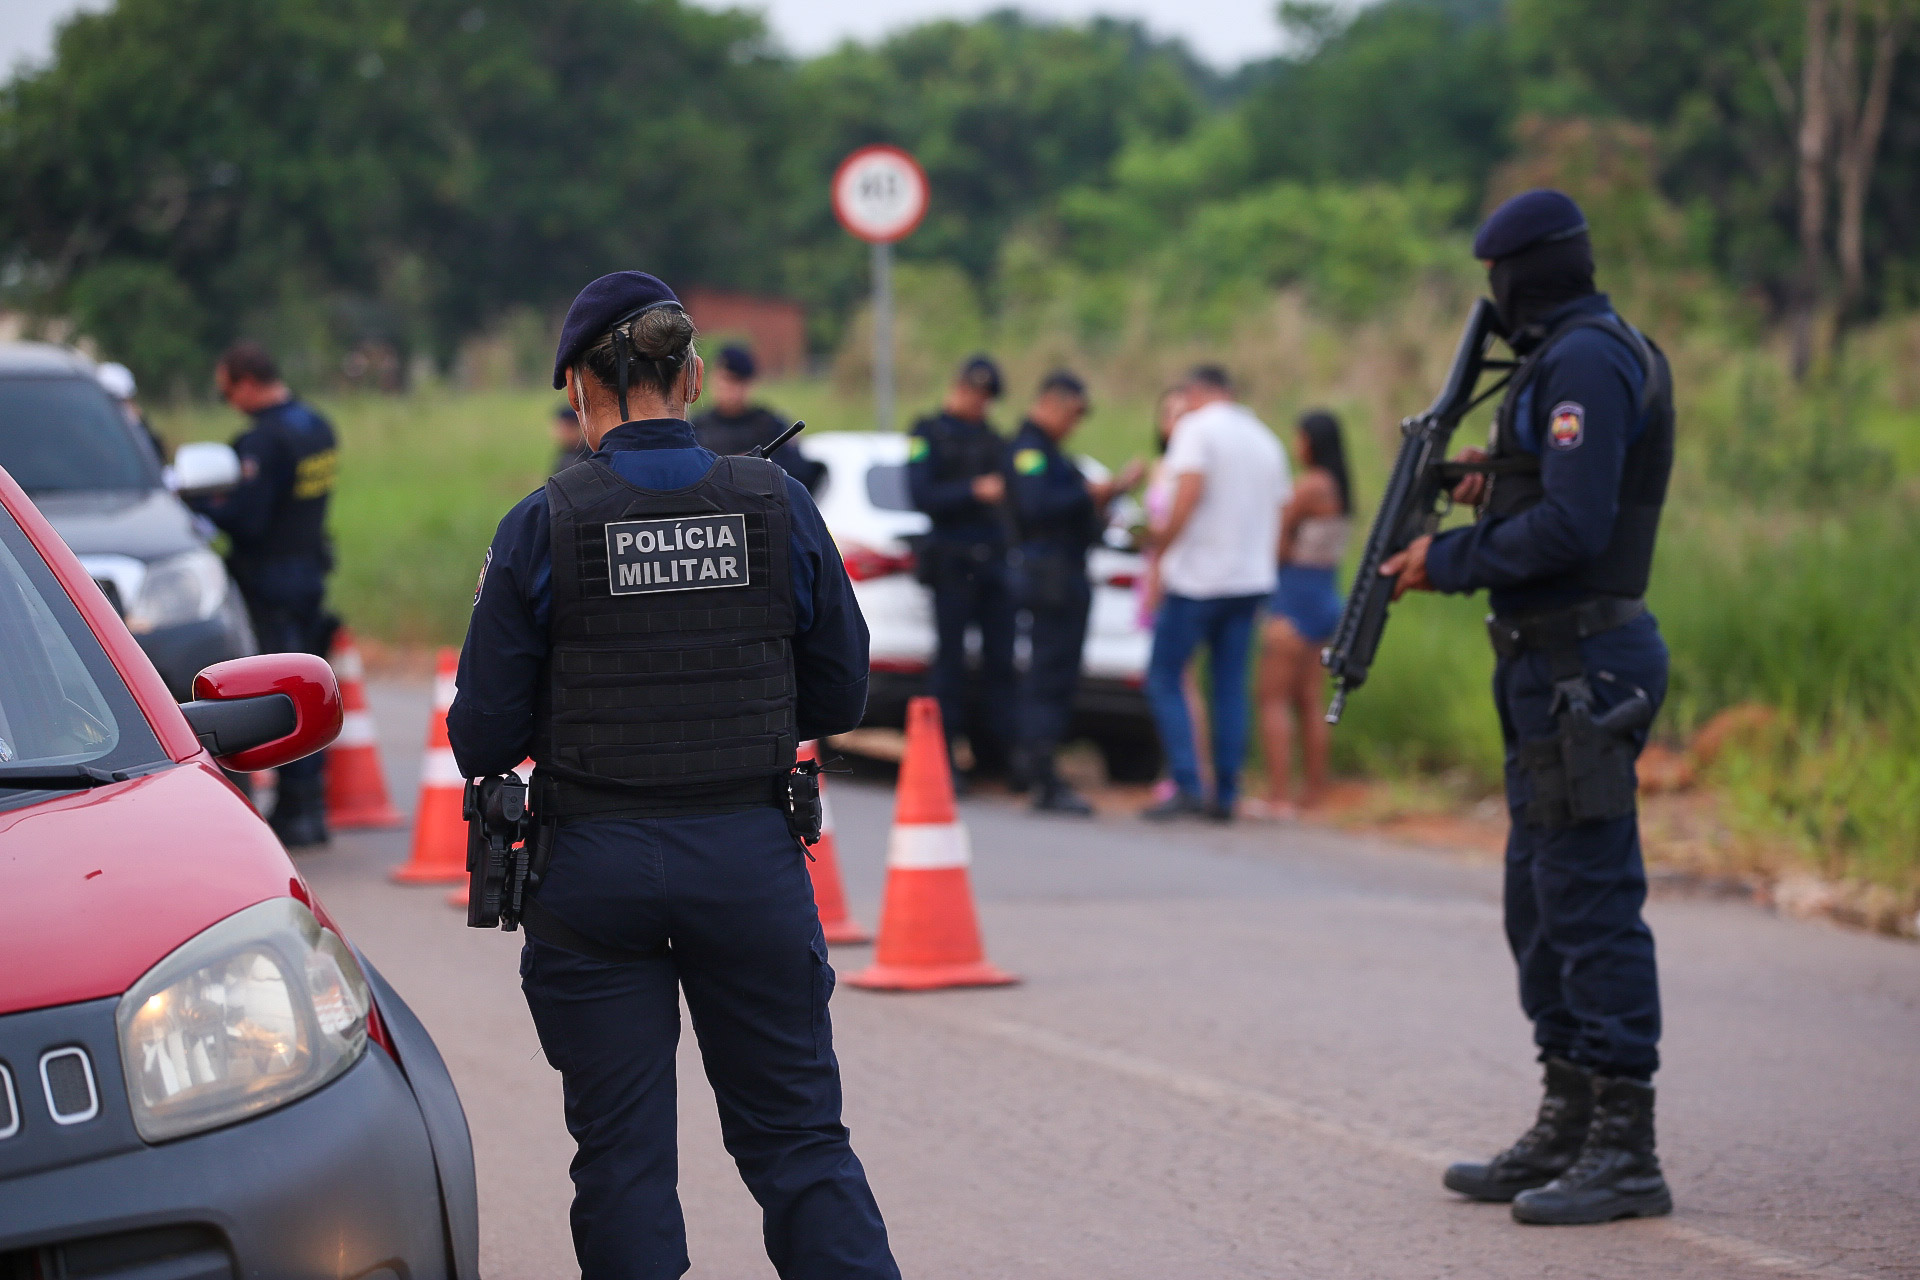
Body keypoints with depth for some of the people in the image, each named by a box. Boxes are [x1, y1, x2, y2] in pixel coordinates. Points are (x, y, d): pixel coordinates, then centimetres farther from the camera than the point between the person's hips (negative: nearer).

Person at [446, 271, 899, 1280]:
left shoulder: (543, 528, -9)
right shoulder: (779, 508, -3)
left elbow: (483, 740, -6)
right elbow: (839, 699, 5)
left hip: (595, 865, -2)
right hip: (748, 855, 2)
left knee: (624, 1157, 7)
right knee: (798, 1138, 11)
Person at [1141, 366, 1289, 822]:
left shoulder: (1197, 428, -5)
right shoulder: (1265, 439, 17)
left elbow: (1189, 493, -19)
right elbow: (1277, 510, 17)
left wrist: (1162, 544, -9)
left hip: (1198, 578, -7)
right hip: (1252, 579, 7)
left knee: (1164, 679, 0)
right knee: (1231, 686, 9)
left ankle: (1187, 787, -11)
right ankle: (1225, 796, 6)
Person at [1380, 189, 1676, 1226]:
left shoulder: (1585, 361, -15)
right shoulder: (1569, 356, 18)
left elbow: (1573, 527, -23)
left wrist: (1450, 562, -14)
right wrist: (1497, 491, 9)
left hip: (1582, 665, -11)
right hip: (1552, 666, 11)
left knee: (1591, 899, -9)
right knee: (1542, 903, 15)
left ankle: (1626, 1152, -8)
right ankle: (1568, 1128, 22)